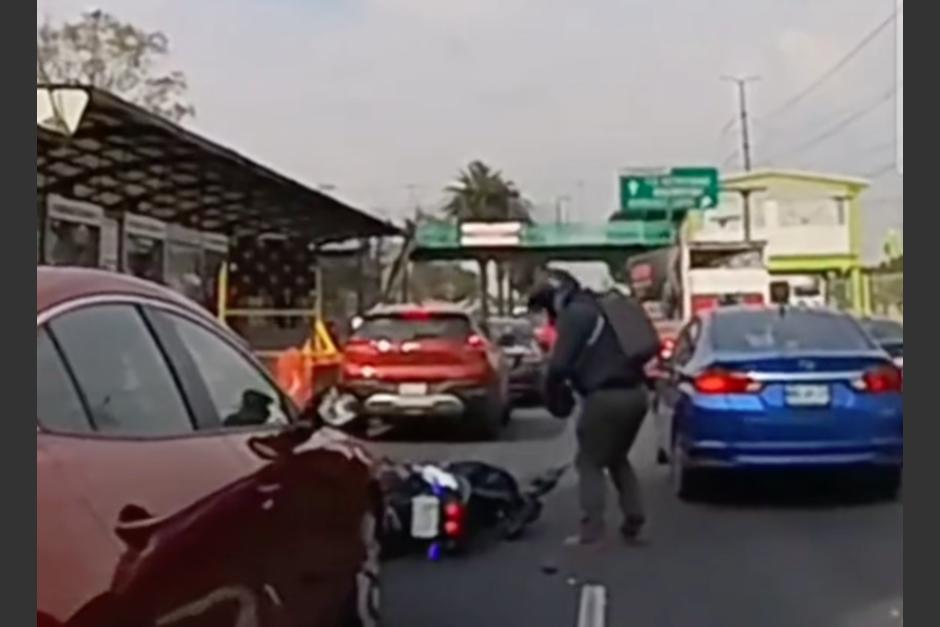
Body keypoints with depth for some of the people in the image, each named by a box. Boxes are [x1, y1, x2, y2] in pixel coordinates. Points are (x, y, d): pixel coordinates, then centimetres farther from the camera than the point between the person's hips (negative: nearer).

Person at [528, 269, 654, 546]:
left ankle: (591, 531, -2)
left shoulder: (574, 313, -8)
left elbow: (559, 365, -15)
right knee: (618, 459, 22)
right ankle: (633, 520, 16)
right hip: (635, 392, 9)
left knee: (590, 463, 2)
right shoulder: (601, 306, 20)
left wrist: (553, 395, 2)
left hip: (607, 397, -9)